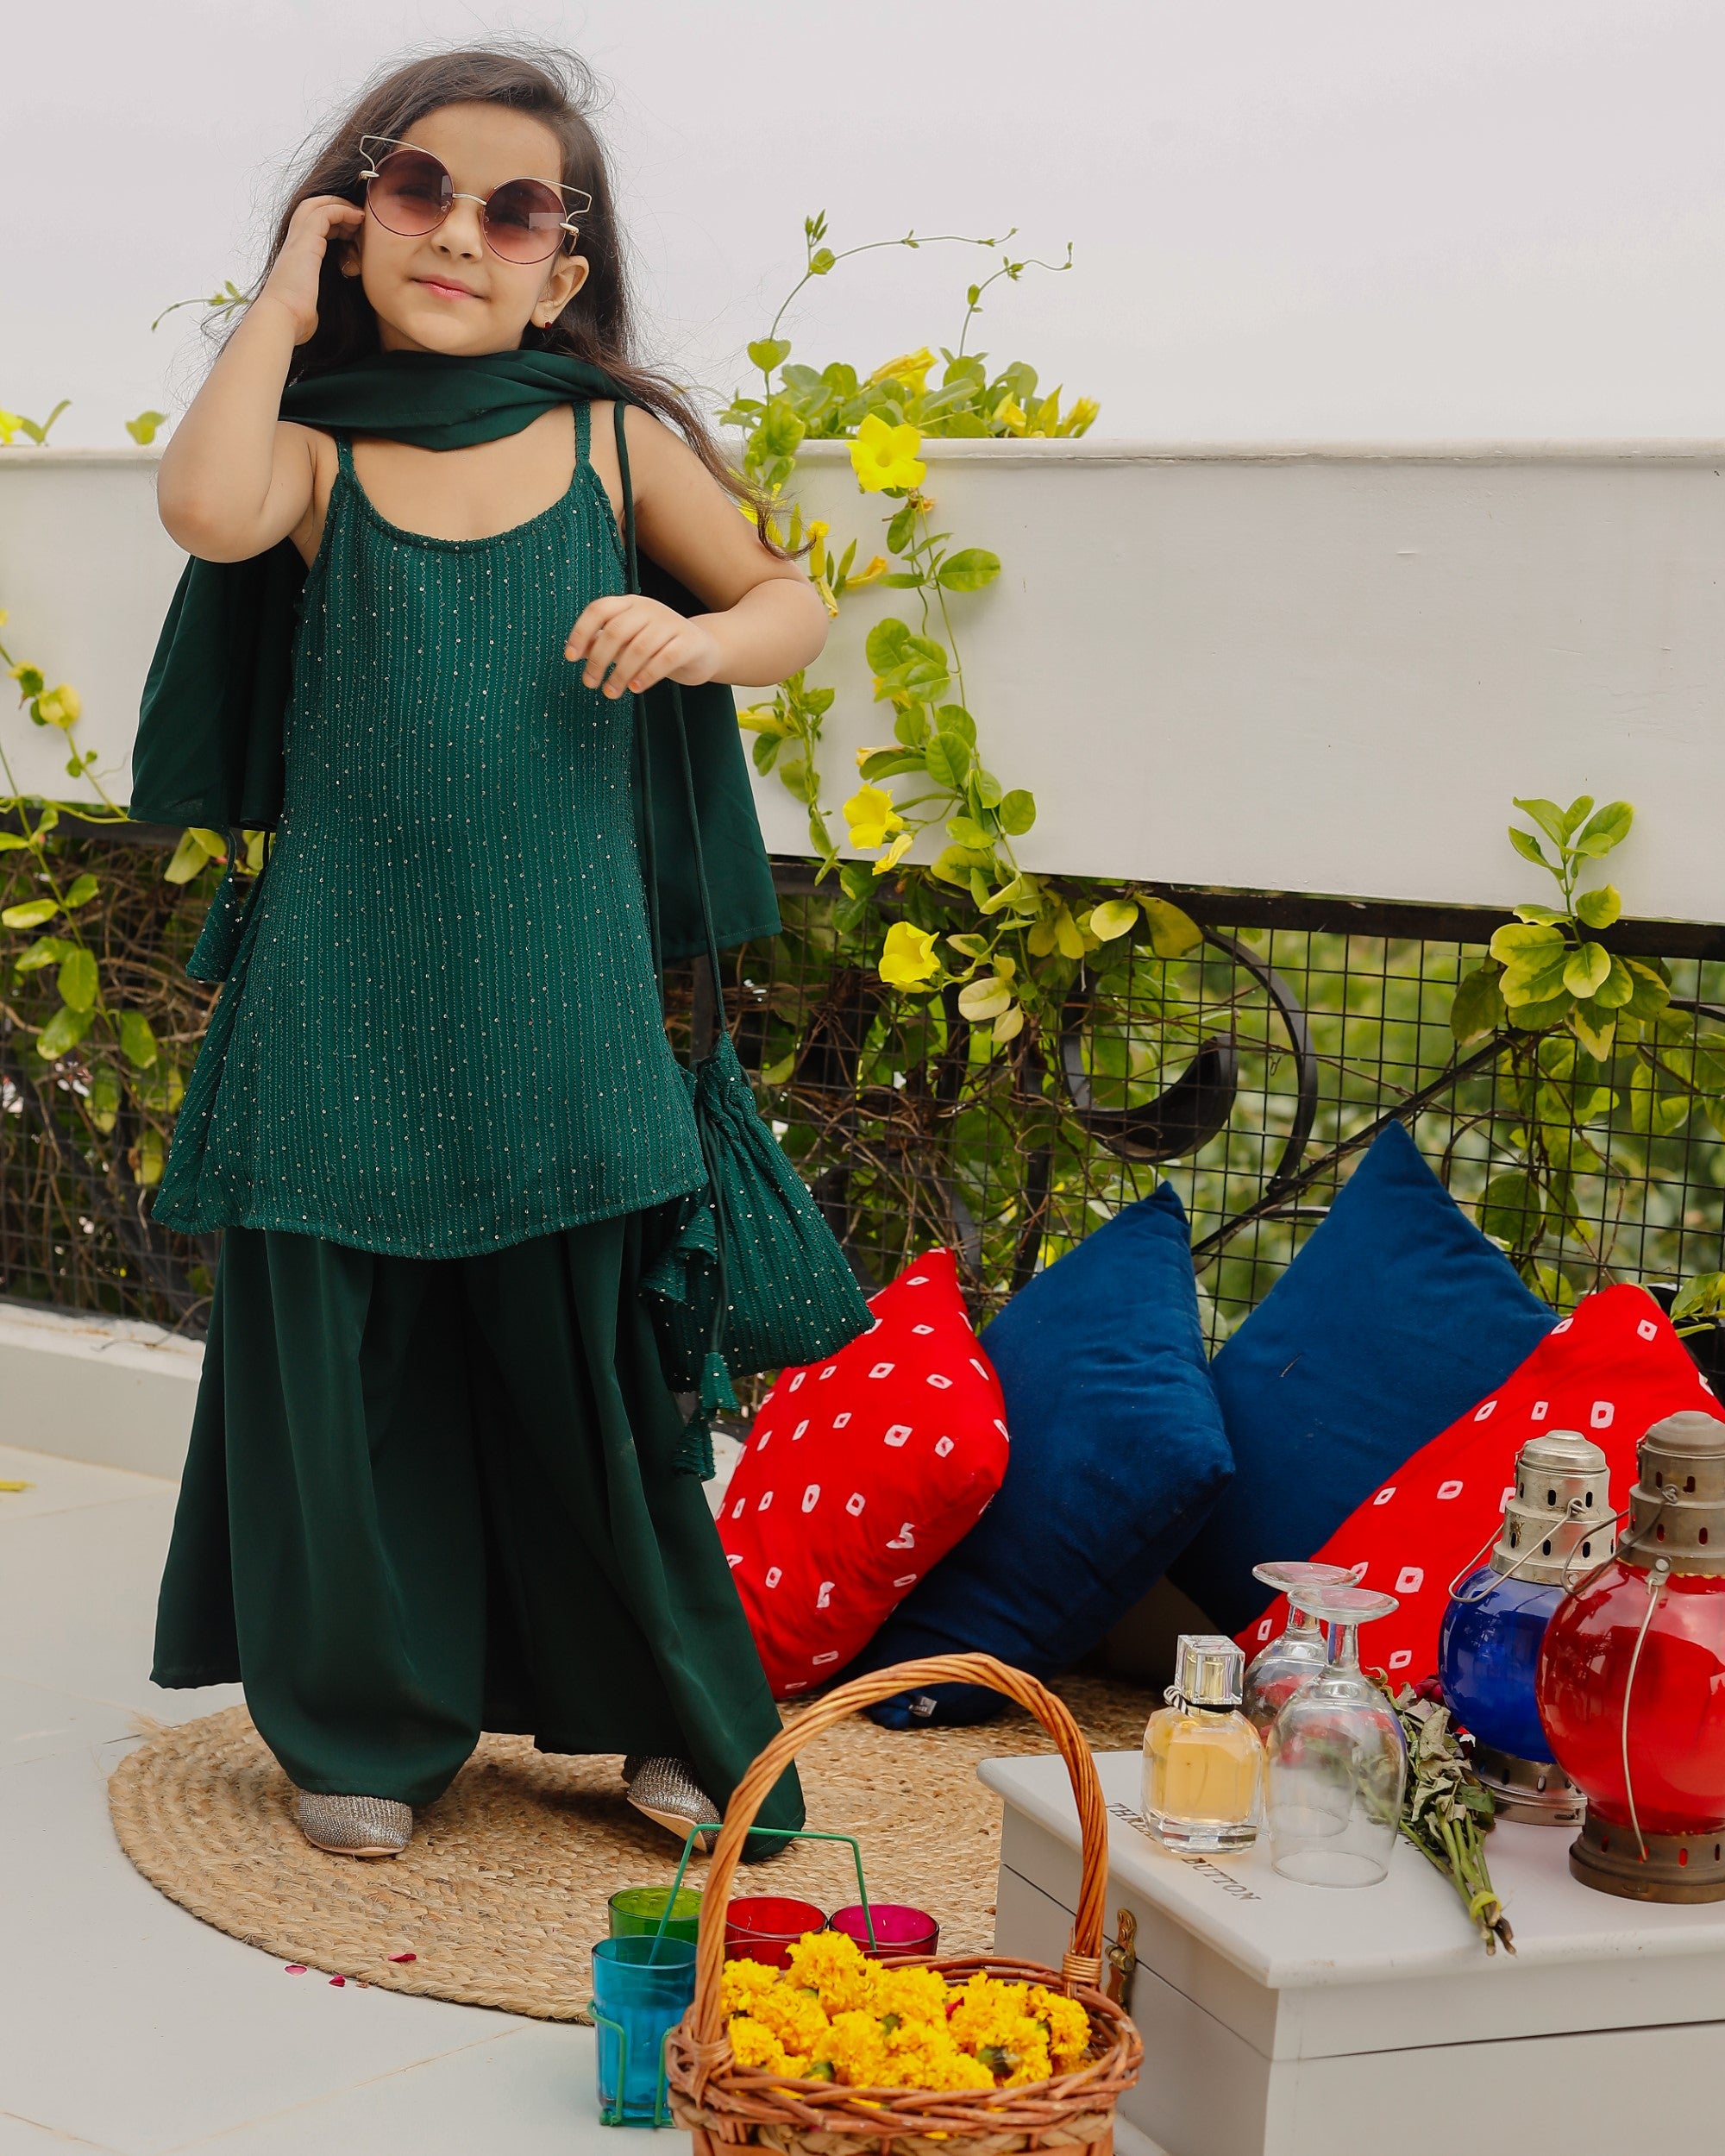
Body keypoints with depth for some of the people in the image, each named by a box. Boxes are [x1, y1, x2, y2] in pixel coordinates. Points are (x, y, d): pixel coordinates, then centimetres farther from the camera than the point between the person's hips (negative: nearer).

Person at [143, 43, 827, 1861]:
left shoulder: (612, 440, 5)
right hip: (349, 993, 0)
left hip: (554, 992, 0)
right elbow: (206, 511, -22)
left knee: (584, 1351, 6)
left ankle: (672, 1714, 24)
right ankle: (368, 1725, 25)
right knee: (348, 1352, 7)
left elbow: (794, 602, 11)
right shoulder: (324, 450, 1)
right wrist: (283, 308, -9)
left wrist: (699, 638, -11)